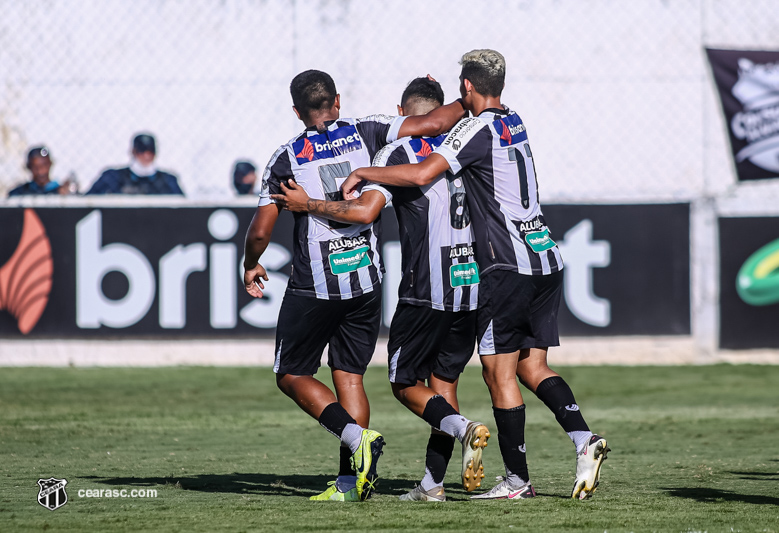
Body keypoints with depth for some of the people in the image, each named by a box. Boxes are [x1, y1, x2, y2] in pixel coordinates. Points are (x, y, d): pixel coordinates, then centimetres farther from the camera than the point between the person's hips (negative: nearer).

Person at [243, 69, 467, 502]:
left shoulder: (287, 159, -6)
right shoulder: (366, 133, -1)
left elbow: (260, 230, -5)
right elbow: (434, 123, -3)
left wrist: (250, 267, 15)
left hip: (314, 284, -3)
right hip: (366, 282, 3)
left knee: (292, 375, 10)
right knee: (349, 376, 11)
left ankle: (355, 436, -13)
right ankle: (351, 479, 3)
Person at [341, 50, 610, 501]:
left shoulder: (478, 129, -10)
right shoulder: (515, 123, 15)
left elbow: (422, 175, -20)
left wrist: (364, 173, -9)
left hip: (509, 266, -8)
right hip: (547, 260, 8)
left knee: (499, 370, -1)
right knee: (532, 366, 12)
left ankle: (518, 479, 1)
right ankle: (584, 439, -8)